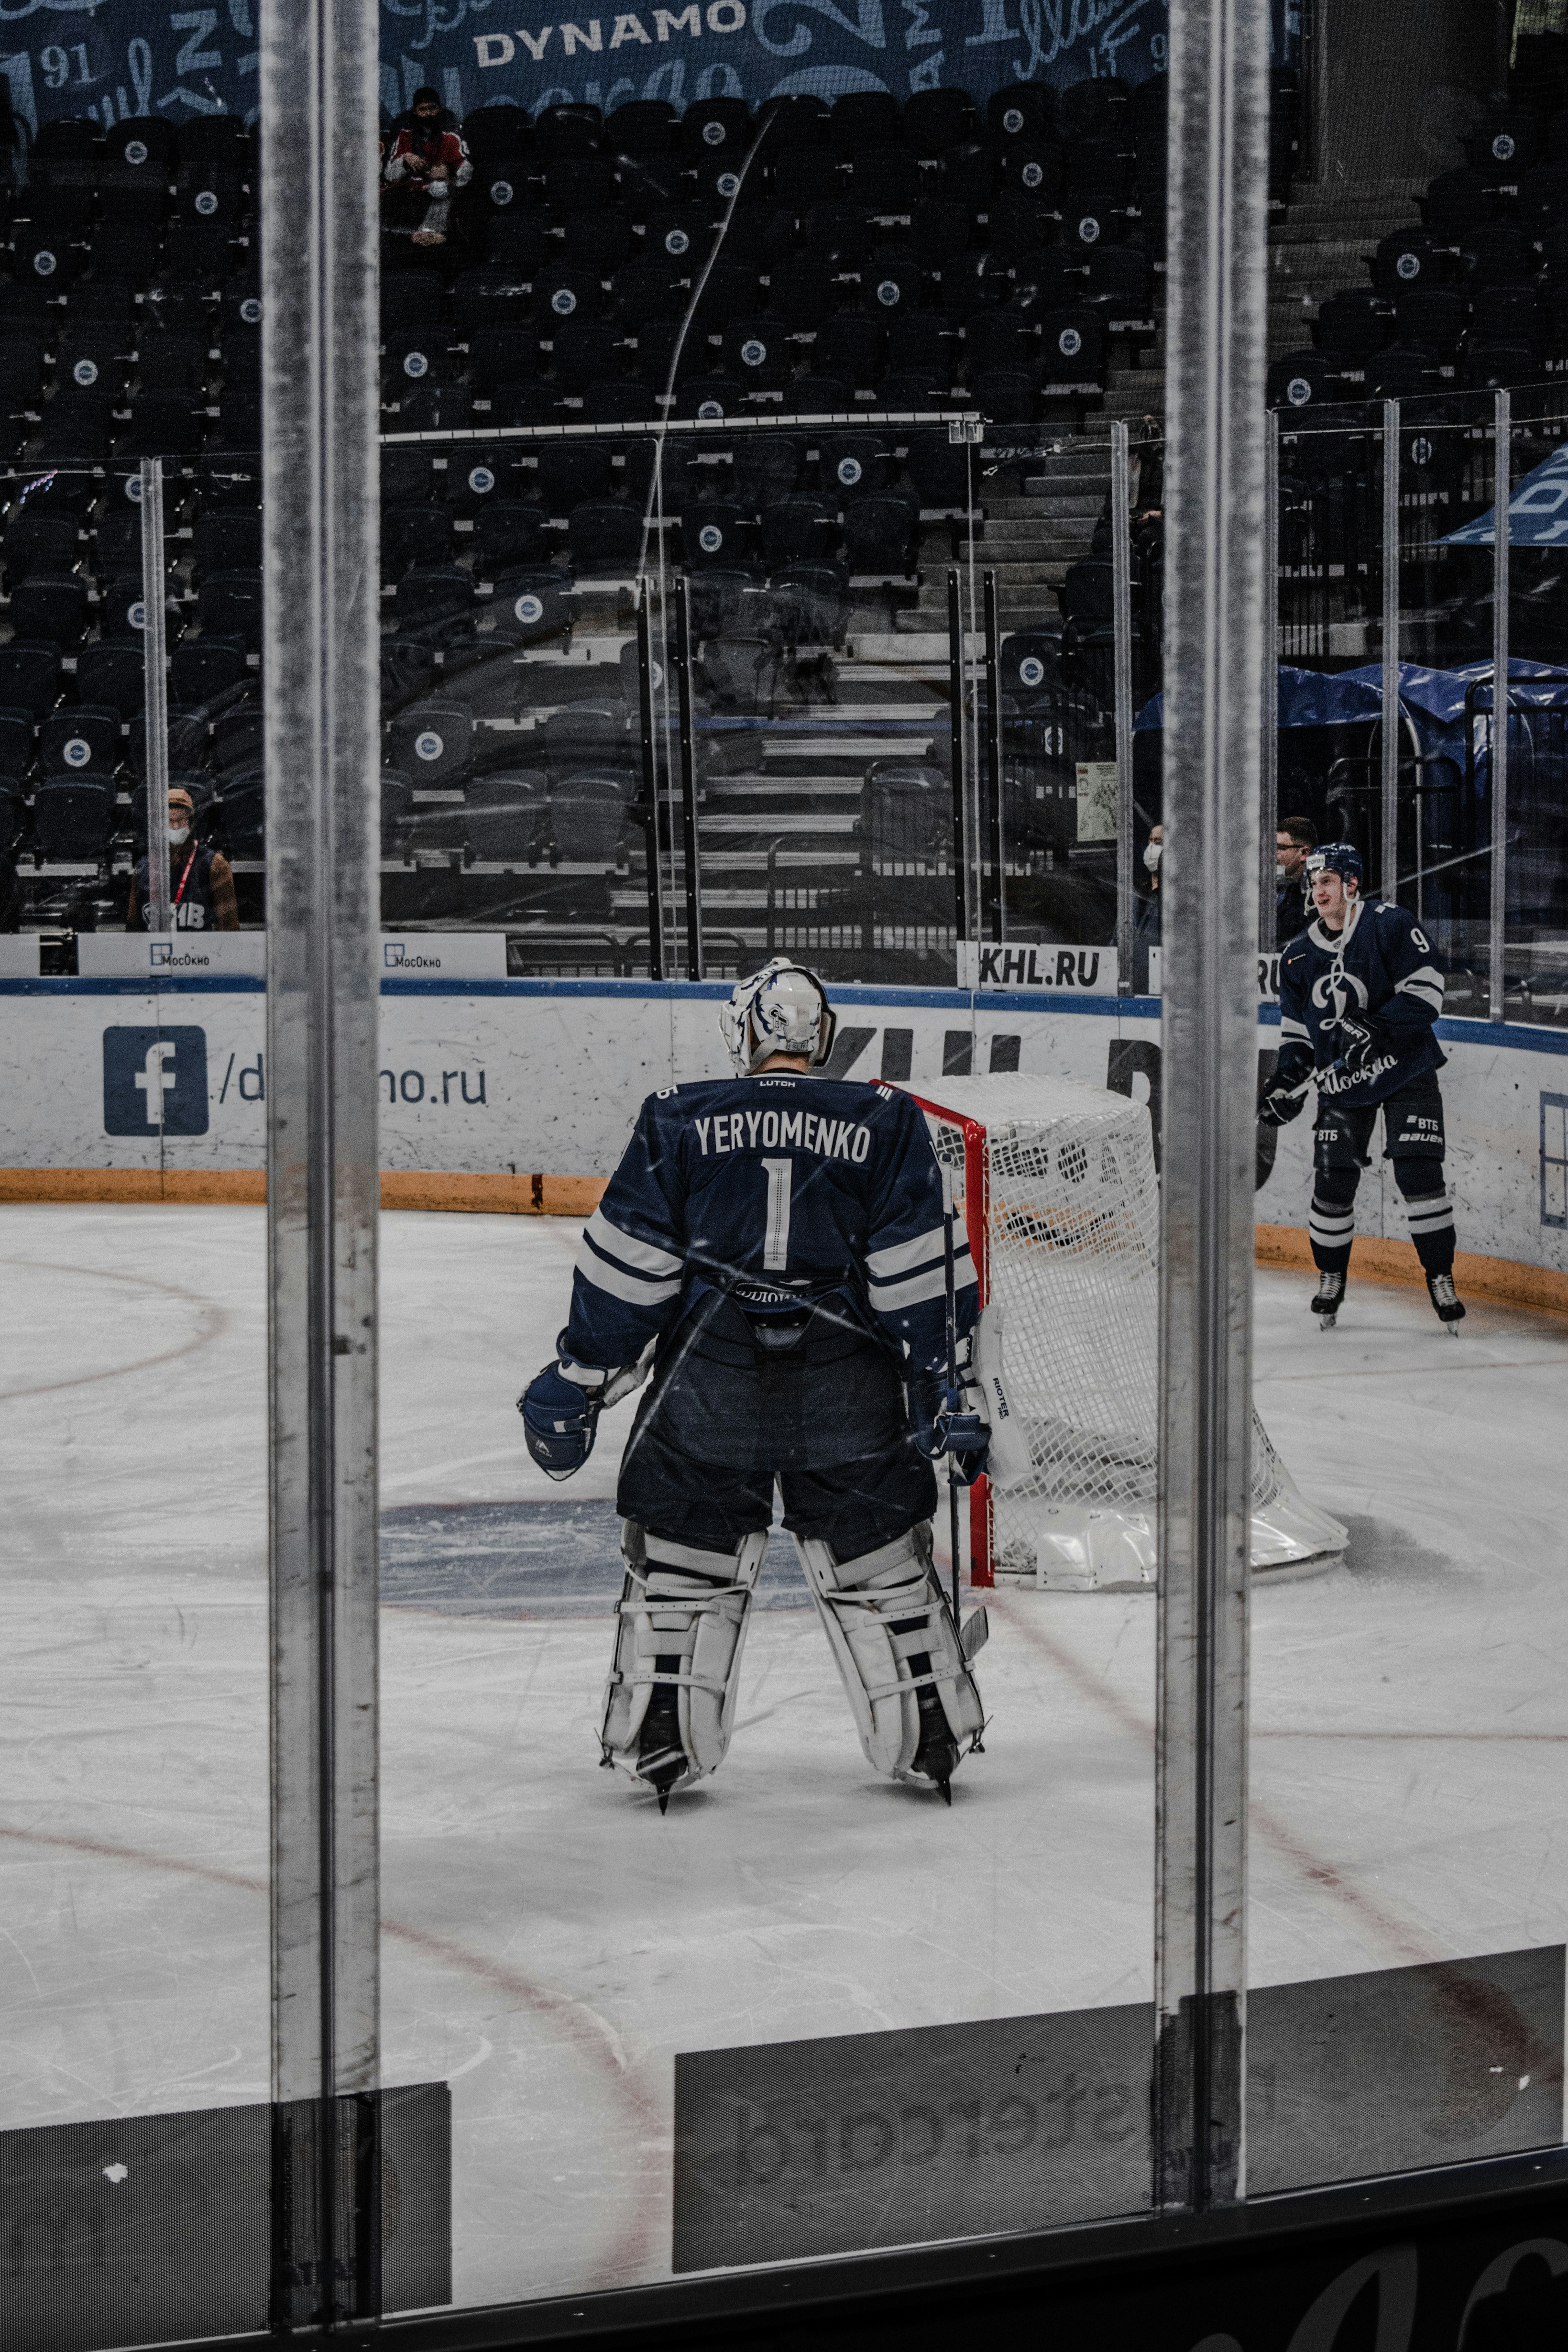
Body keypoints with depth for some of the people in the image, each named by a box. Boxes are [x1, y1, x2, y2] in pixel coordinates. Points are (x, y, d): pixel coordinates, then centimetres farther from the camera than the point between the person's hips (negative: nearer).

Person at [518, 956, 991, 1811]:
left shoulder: (677, 1120, 5)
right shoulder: (885, 1123, 6)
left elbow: (626, 1266, 2)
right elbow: (919, 1275, 2)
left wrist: (576, 1380, 8)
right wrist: (945, 1388, 6)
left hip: (708, 1373, -1)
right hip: (848, 1380, 1)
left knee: (679, 1563, 12)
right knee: (879, 1563, 14)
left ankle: (660, 1746, 10)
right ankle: (930, 1741, 18)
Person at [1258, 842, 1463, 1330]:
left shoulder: (1391, 926, -10)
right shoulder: (1299, 956, 6)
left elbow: (1425, 993, -16)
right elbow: (1296, 1033, 12)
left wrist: (1373, 1027, -27)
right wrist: (1284, 1087, -2)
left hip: (1407, 1073, -4)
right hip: (1342, 1084, 4)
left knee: (1419, 1174, -11)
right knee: (1332, 1181, -3)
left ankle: (1441, 1279, 0)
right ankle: (1330, 1282, 15)